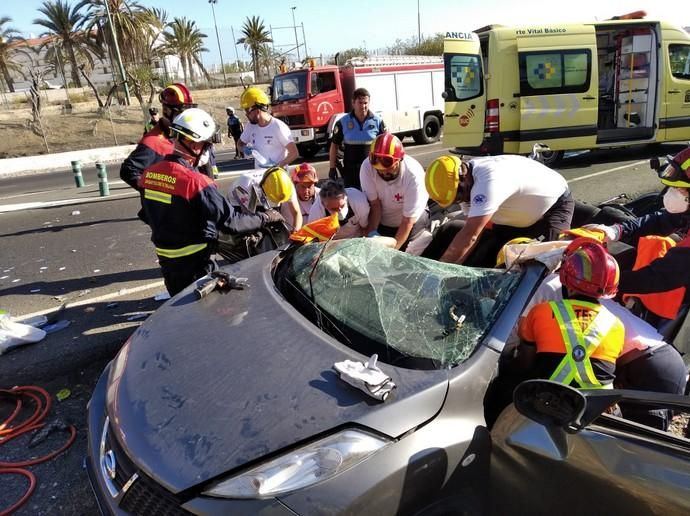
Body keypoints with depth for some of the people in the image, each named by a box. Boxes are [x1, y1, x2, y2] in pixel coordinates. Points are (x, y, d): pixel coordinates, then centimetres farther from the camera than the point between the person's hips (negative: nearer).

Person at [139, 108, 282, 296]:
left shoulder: (149, 173, -3)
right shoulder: (195, 181, -26)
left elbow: (149, 215, 11)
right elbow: (231, 221, -25)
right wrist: (266, 217, -12)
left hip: (164, 257, 7)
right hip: (193, 260, -7)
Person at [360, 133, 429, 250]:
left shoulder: (414, 176, -33)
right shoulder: (367, 167, -27)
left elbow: (408, 221, -27)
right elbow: (374, 204, -18)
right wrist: (371, 234, -29)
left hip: (412, 220, -2)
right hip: (380, 223, 3)